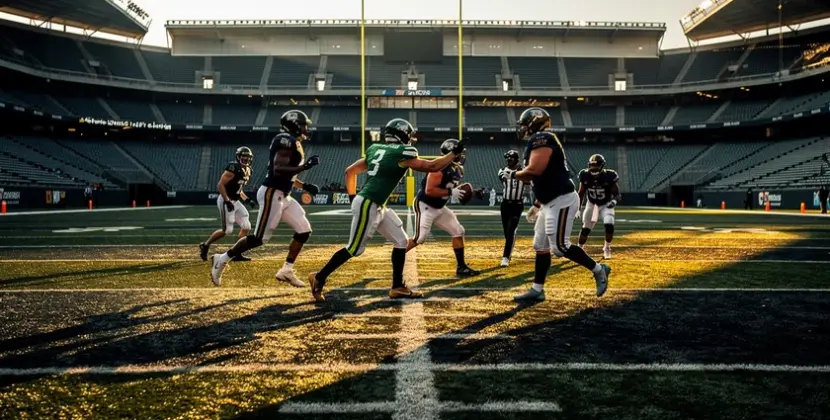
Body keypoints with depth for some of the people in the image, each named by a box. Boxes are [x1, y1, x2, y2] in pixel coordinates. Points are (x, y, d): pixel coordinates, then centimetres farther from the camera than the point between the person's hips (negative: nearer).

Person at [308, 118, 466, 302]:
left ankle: (398, 287, 16)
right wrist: (455, 153, 2)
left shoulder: (375, 149, 13)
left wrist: (353, 197, 21)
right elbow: (431, 167, -7)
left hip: (378, 207, 10)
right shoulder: (401, 153, -10)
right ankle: (319, 277, 9)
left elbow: (350, 171, 17)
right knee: (354, 249, -2)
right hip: (368, 205, -10)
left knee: (401, 241, 12)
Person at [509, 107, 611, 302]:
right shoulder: (541, 141, 18)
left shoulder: (541, 138, -13)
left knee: (560, 246, -9)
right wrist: (537, 205, 24)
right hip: (551, 202, 11)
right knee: (540, 245, 10)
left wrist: (515, 174, -6)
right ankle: (537, 289, 15)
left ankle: (598, 270, 6)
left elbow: (534, 171, -26)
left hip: (561, 201, -11)